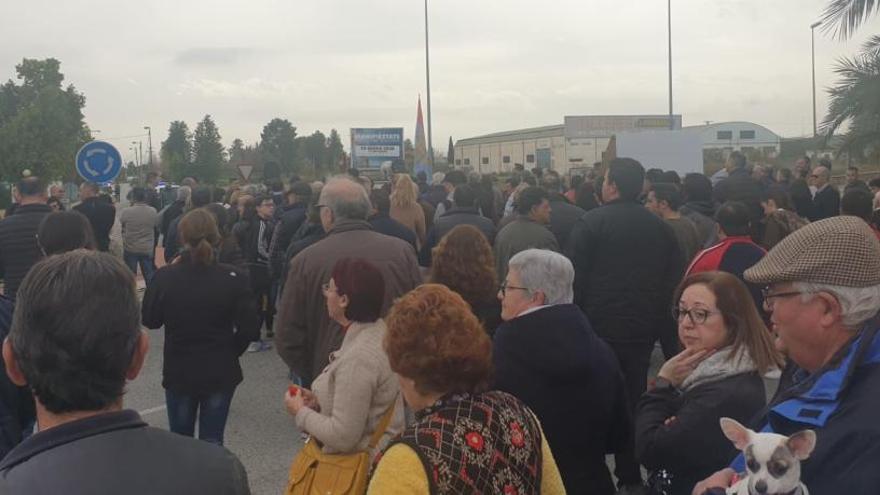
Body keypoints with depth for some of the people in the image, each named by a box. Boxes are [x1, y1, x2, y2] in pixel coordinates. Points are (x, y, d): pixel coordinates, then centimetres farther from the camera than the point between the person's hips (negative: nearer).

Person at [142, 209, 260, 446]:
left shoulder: (165, 277, -14)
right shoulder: (232, 278, -14)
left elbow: (150, 320, 0)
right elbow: (249, 328, -12)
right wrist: (229, 351, 5)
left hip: (179, 372, 1)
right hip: (220, 372, 0)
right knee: (212, 442, 10)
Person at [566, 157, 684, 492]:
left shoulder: (592, 223, -10)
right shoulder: (658, 226, 5)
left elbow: (574, 277, -12)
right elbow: (676, 275, 9)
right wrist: (658, 318, 16)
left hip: (600, 325, -4)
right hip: (643, 326, 4)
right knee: (635, 397, 13)